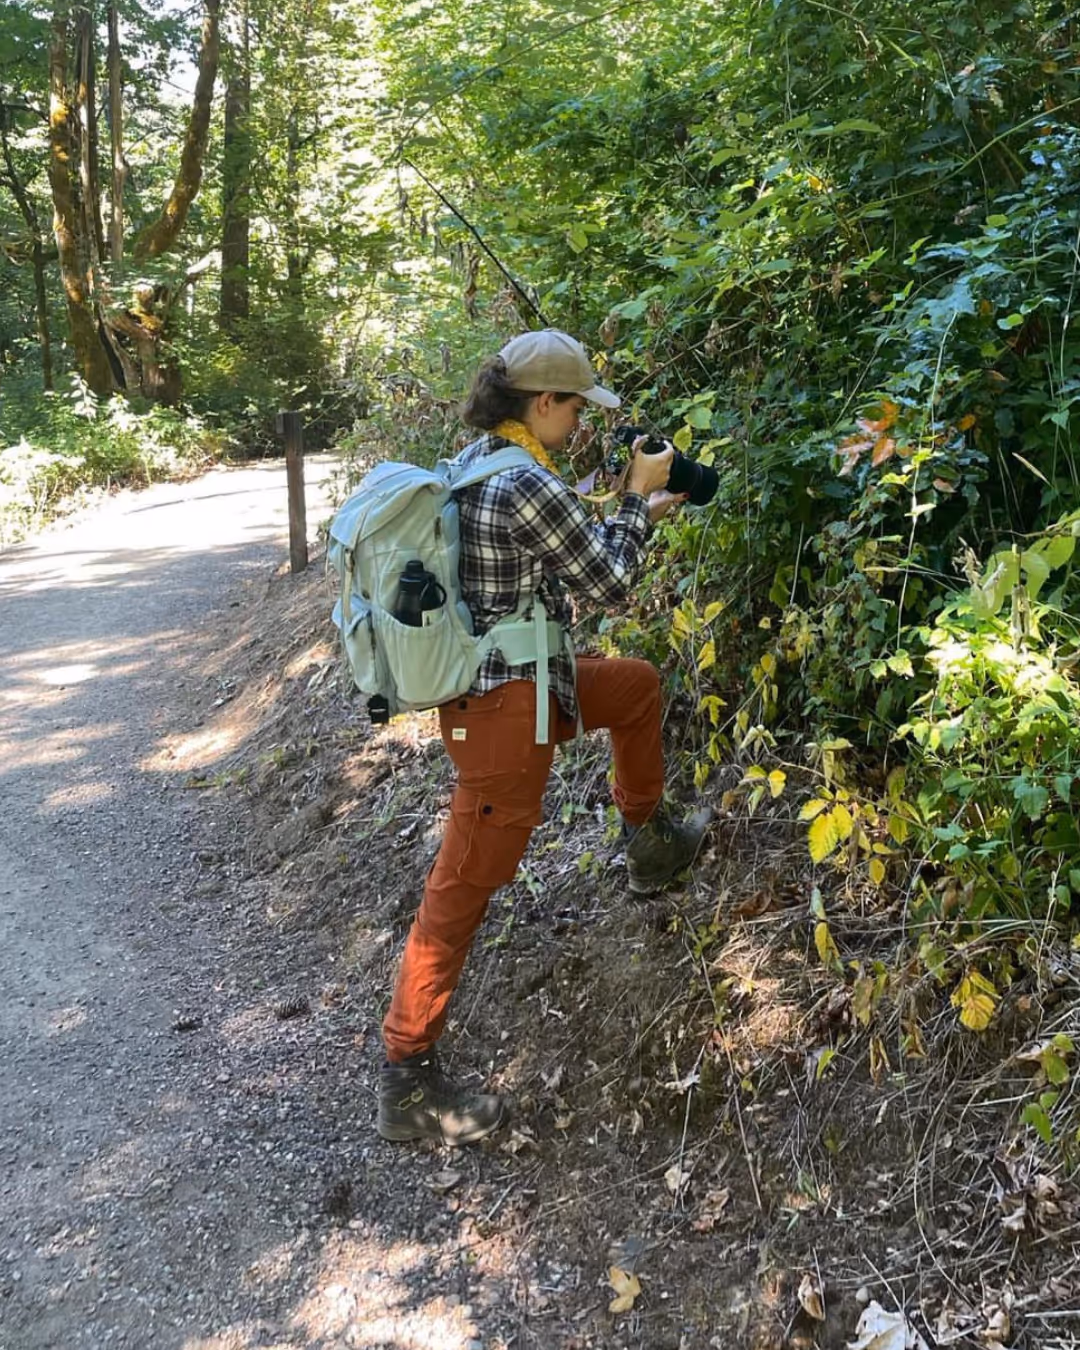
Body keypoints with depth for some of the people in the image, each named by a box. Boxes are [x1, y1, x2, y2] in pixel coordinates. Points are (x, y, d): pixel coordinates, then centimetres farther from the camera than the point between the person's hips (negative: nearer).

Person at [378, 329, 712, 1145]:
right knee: (464, 887, -2)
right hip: (506, 704, -10)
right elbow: (611, 585, -11)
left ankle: (651, 845, 44)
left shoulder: (474, 464, 8)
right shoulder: (530, 486, -21)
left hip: (490, 677, 10)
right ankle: (408, 1081, 9)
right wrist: (639, 498, 1)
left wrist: (640, 511, 20)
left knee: (637, 685, 28)